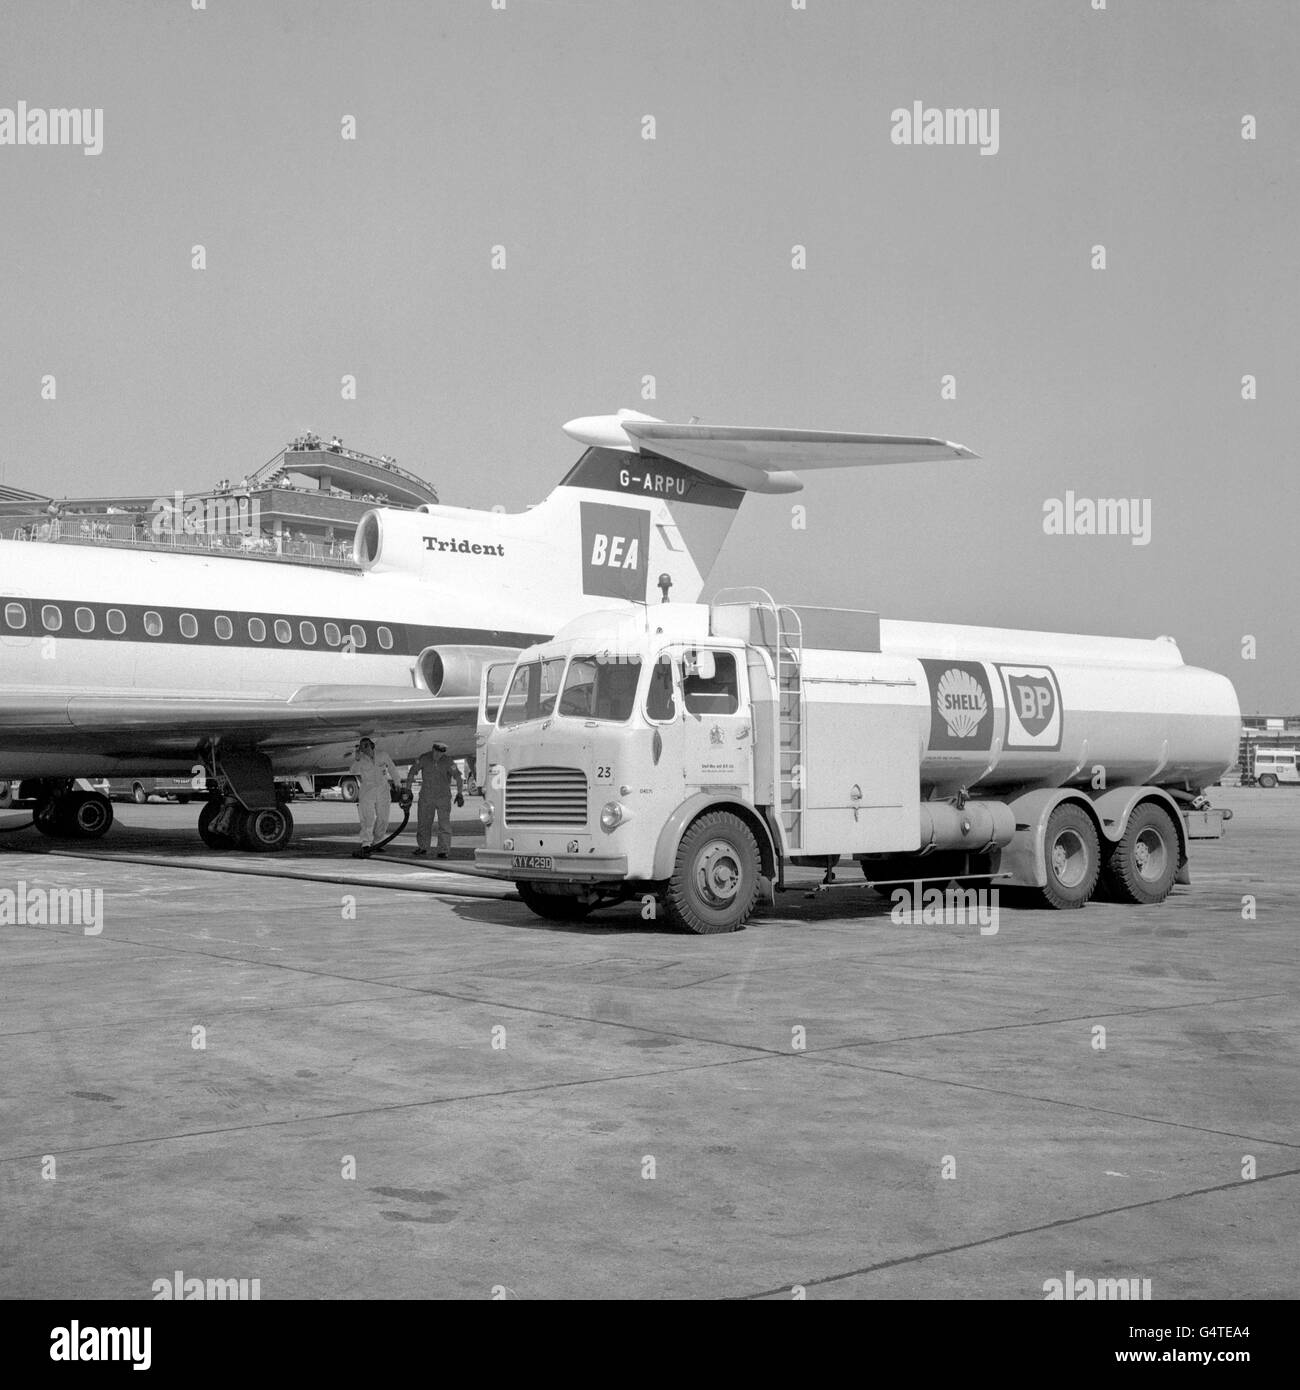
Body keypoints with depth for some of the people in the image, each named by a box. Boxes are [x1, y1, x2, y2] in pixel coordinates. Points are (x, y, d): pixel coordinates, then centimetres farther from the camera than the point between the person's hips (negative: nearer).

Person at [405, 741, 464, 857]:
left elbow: (458, 777, -19)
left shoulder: (448, 762, -15)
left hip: (443, 797, -2)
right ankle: (422, 847, 26)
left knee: (444, 825, -7)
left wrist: (460, 794, -30)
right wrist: (408, 790, 0)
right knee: (424, 823, 11)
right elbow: (412, 772, 1)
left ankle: (442, 851, -3)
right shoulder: (423, 758, -9)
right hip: (426, 797, 2)